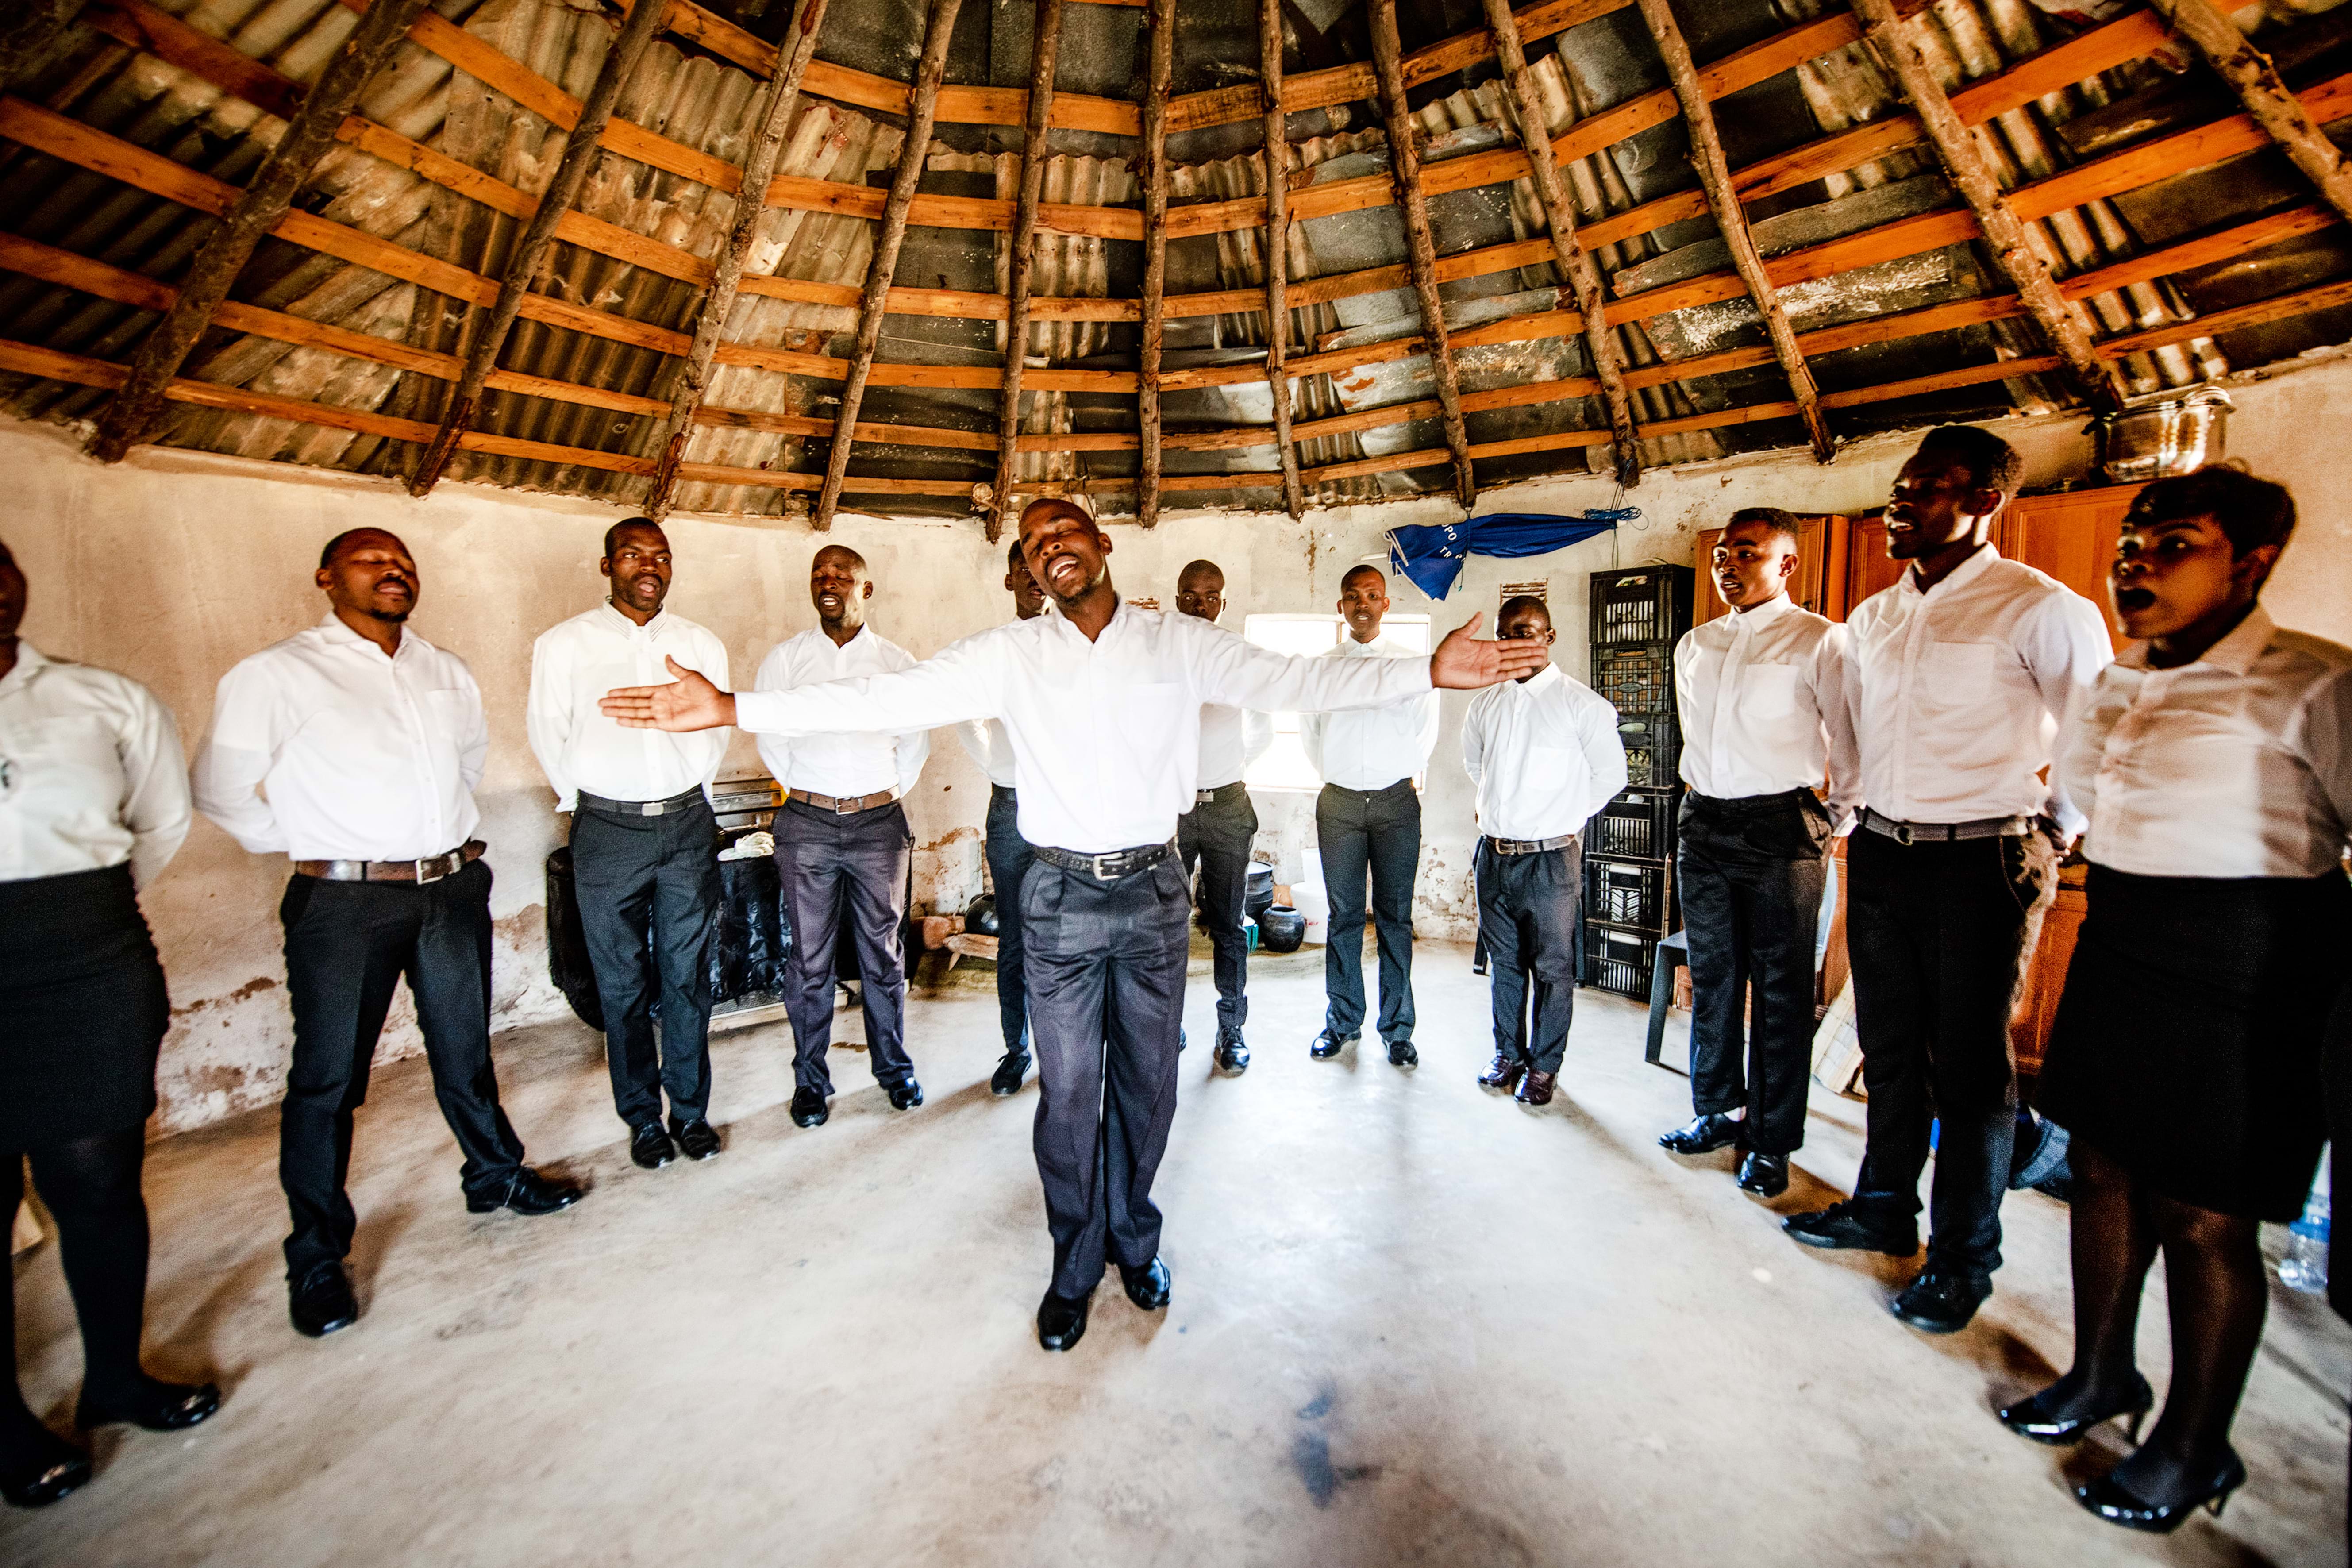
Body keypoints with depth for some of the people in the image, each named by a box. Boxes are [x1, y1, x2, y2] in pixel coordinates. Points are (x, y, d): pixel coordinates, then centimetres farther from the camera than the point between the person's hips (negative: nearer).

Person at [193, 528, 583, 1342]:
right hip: (344, 903, -4)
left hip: (454, 889, 4)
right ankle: (317, 1258, 21)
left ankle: (496, 1175, 36)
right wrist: (305, 846, 1)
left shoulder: (447, 672, 9)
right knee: (327, 1079, 5)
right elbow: (220, 789, -1)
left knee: (466, 1051, 18)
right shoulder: (276, 674, -5)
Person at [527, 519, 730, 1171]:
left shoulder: (702, 644, 6)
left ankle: (691, 1109, 21)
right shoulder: (564, 643, 0)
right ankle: (643, 1118, 21)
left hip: (688, 824, 2)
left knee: (688, 978, 7)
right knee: (624, 984, 7)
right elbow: (549, 735, 7)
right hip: (608, 831, -1)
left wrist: (688, 799, 13)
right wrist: (584, 804, 10)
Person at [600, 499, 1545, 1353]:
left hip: (1154, 891, 1)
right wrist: (734, 709, -15)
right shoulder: (1011, 656, -1)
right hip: (1062, 896, 0)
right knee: (1068, 1090, 9)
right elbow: (890, 698, -8)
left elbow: (1294, 681, -6)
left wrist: (1428, 671, -15)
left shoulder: (1181, 644, 0)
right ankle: (1075, 1264, 33)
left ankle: (1134, 1240, 39)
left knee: (1148, 1082, 14)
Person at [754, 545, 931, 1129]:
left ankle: (893, 1066, 27)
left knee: (884, 951, 10)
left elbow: (916, 740, 11)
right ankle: (810, 1080, 22)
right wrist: (808, 789, 7)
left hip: (880, 823, 0)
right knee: (810, 957, 7)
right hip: (807, 824, 0)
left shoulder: (896, 661, 4)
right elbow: (770, 737, 8)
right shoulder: (785, 658, 3)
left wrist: (888, 793, 8)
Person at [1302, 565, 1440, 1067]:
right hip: (1339, 803, 1)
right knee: (1344, 917, 8)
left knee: (1395, 917, 4)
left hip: (1396, 802, -1)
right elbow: (1308, 730, 16)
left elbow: (1427, 731, 10)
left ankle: (1397, 1027, 15)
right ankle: (1342, 1021, 19)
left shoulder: (1413, 664, 3)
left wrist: (1400, 773, 8)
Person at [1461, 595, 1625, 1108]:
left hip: (1551, 858, -4)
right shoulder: (1484, 704, 7)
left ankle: (1543, 1065, 21)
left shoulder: (1582, 704, -7)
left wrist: (1564, 816, 6)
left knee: (1552, 968, 6)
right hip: (1494, 853, 5)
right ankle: (1508, 1054, 30)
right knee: (1503, 962, 15)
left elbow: (1611, 774, 1)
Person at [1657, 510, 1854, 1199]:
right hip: (1704, 825, 6)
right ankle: (1719, 1112, 29)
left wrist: (1837, 822, -1)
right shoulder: (1694, 646, 13)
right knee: (1712, 980, 14)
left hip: (1780, 827, -5)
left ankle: (1772, 1142, 16)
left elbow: (1853, 745, -4)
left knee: (1781, 989, 3)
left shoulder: (1820, 641, -5)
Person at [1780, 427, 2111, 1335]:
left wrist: (2049, 835, 1)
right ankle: (1884, 1208, 32)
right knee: (1890, 1049, 16)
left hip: (1983, 863, -5)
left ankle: (1962, 1259, 21)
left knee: (1970, 1066, 5)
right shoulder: (1871, 621, 10)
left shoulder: (2043, 611, -9)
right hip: (1882, 856, 6)